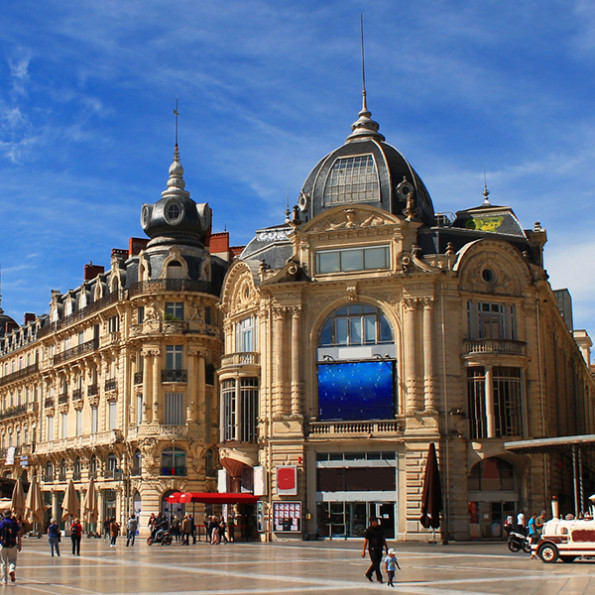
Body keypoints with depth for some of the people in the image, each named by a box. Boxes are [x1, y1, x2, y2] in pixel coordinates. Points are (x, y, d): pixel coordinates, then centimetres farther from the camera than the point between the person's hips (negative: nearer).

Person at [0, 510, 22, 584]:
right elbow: (19, 535, 1)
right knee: (12, 560, 13)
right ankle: (12, 570, -18)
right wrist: (19, 545, 8)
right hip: (12, 545, 0)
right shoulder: (14, 523, 1)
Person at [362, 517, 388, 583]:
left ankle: (368, 574, 28)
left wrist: (386, 546, 18)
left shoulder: (380, 528, 9)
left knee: (377, 563, 11)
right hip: (372, 548, -6)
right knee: (376, 563, -6)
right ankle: (379, 578, 1)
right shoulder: (369, 530, -7)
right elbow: (366, 540, -5)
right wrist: (363, 551, -6)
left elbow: (383, 538, 18)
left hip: (379, 548, 6)